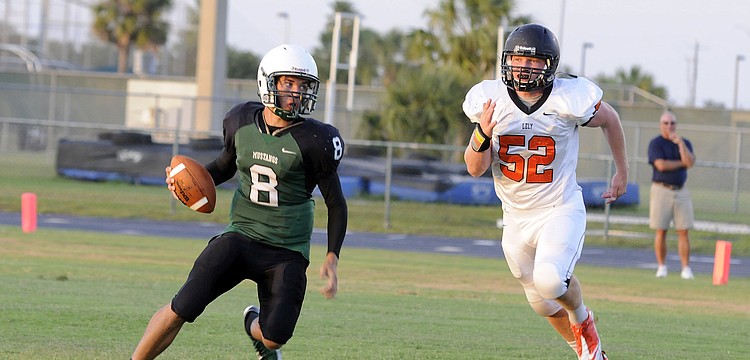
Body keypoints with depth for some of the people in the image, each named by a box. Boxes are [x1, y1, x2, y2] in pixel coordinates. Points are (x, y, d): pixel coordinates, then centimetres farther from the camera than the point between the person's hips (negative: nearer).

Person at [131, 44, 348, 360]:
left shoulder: (313, 141, -11)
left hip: (287, 253, -2)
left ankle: (254, 325, 25)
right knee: (181, 309, -12)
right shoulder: (242, 122, 0)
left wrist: (332, 259, -9)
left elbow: (336, 204, -1)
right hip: (241, 236, 2)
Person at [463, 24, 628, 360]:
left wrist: (622, 171, 14)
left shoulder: (569, 99, -16)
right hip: (516, 218, 4)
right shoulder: (491, 100, -9)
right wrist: (483, 137, -29)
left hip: (561, 210, -4)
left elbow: (609, 120, 5)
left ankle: (582, 319, 5)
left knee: (550, 280, -28)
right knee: (543, 303, 16)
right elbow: (476, 169, -9)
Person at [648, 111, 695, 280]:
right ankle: (661, 267, 7)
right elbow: (661, 165, -16)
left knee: (684, 231, -3)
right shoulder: (655, 143, -2)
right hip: (661, 190, -3)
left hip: (681, 191, 3)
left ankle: (686, 269, -3)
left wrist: (680, 143, -14)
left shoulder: (684, 143, 11)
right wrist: (682, 163, -5)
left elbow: (690, 162, -7)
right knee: (661, 231, -2)